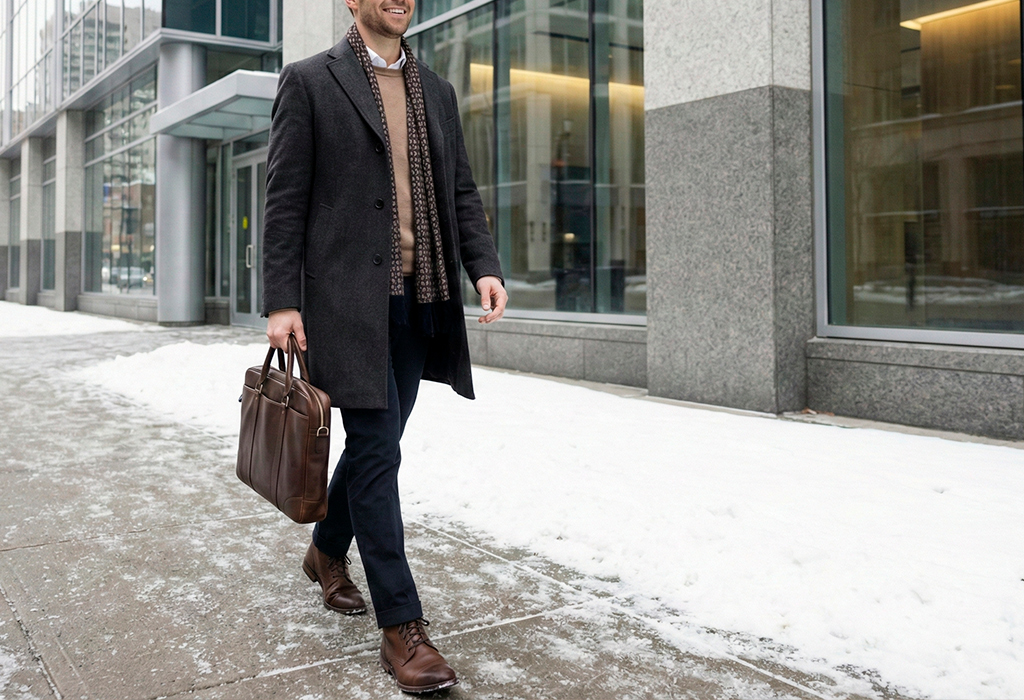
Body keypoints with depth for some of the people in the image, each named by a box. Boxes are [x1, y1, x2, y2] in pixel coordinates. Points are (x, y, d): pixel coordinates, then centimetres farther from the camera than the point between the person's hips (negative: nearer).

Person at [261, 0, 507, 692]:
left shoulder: (437, 91, 16)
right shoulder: (309, 80, 0)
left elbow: (461, 193, 14)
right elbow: (286, 199, -4)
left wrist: (485, 266, -3)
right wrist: (282, 302, -11)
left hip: (419, 303, 6)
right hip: (348, 298, -6)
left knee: (377, 440, 15)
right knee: (377, 448, -6)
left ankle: (328, 550, 40)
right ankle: (400, 625, 1)